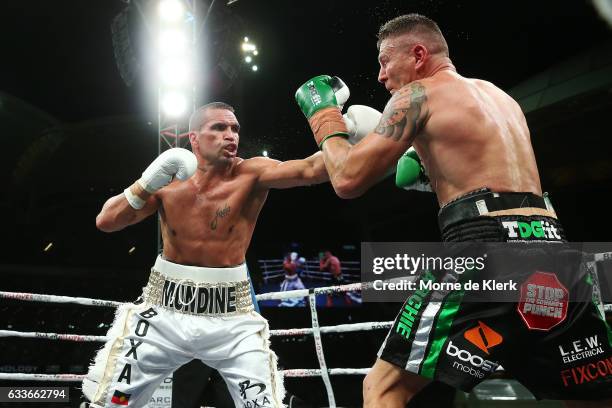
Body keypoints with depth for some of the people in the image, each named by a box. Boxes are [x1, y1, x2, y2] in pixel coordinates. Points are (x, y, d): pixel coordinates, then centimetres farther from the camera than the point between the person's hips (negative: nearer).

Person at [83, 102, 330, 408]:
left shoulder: (251, 174, -11)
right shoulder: (169, 179, -3)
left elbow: (309, 170, -27)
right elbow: (106, 222, -6)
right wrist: (149, 183, -20)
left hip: (231, 319, -2)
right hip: (164, 312, 2)